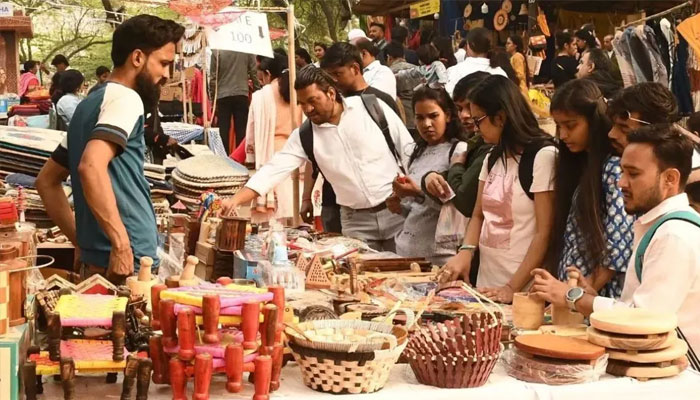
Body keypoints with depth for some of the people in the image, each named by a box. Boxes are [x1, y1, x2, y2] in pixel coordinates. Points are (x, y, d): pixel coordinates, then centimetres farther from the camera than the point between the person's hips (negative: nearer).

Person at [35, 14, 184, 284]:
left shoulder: (90, 104, 18)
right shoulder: (125, 98, -10)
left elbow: (47, 181, 23)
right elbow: (91, 166, -28)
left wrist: (82, 242, 18)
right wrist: (121, 243, -27)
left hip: (100, 260, 9)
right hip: (128, 262, -9)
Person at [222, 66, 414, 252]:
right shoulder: (304, 136, -1)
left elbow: (408, 149, -2)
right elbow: (274, 169, -7)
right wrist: (235, 200, -19)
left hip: (398, 211, -2)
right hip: (356, 222, 2)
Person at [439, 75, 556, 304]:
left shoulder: (542, 156, -12)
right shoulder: (492, 159, 11)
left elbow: (544, 233, -15)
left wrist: (513, 288, -19)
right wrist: (466, 251, -4)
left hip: (523, 288, -7)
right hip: (486, 280, 7)